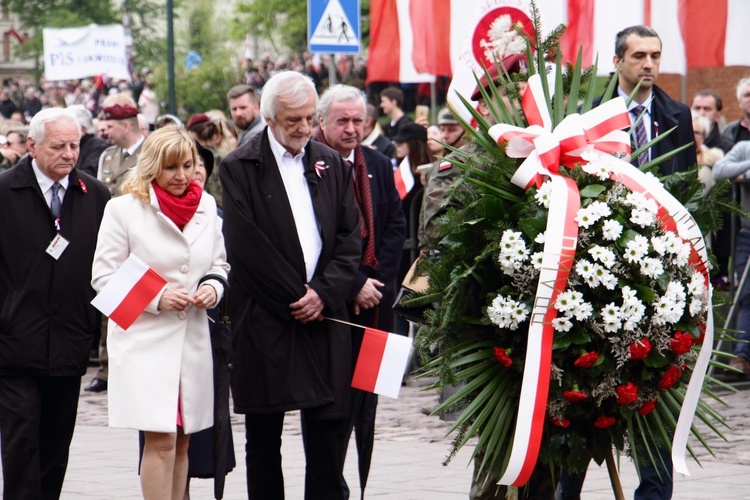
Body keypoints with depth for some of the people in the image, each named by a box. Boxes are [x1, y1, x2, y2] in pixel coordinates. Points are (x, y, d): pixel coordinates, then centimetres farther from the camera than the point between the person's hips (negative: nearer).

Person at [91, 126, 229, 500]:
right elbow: (103, 276, -5)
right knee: (161, 440, -13)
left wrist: (213, 287, -2)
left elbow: (220, 263, 21)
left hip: (193, 339, 5)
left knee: (181, 441, 9)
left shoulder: (206, 207, 10)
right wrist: (157, 297, -16)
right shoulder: (124, 209, -4)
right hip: (144, 339, -5)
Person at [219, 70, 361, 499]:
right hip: (264, 320, -3)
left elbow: (352, 239, 8)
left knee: (329, 428, 0)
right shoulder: (240, 168, -2)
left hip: (325, 316, 3)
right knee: (264, 439, 4)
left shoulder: (332, 165, 12)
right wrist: (294, 298, -9)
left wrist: (324, 294, -6)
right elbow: (245, 247, -9)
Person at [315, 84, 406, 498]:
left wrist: (375, 281, -3)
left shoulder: (379, 166, 11)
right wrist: (352, 286, -12)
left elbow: (396, 227, 10)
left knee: (368, 395, 8)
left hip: (375, 297, 5)